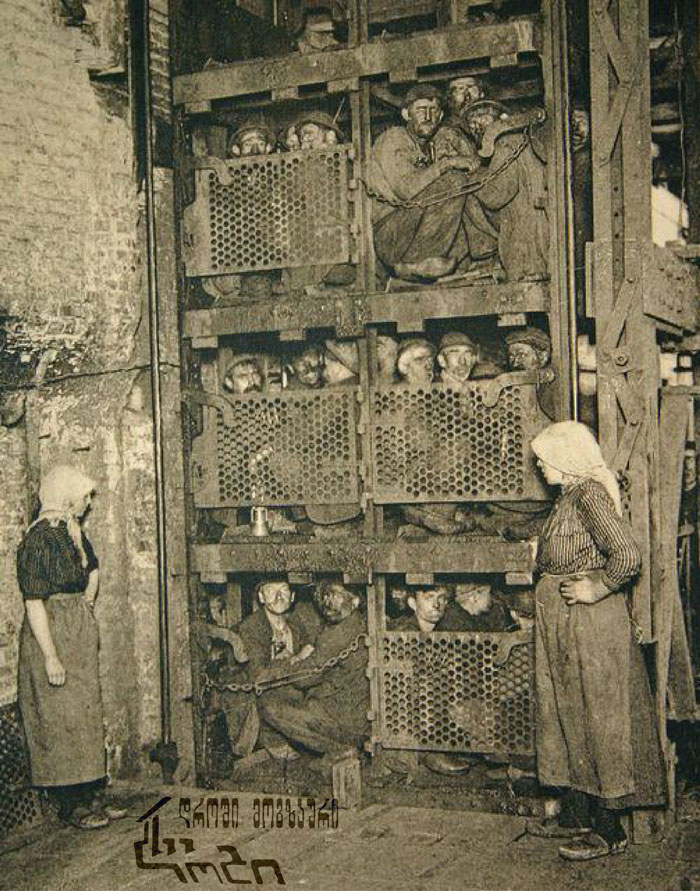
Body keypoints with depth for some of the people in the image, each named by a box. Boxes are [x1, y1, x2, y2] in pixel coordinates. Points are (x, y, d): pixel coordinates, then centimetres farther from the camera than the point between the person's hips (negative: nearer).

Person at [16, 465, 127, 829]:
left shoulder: (73, 533, 9)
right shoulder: (39, 540, -18)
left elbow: (93, 570, 28)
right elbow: (34, 603, -21)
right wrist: (51, 658, -23)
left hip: (80, 635, 9)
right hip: (52, 635, -9)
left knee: (87, 714, 13)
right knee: (61, 720, -1)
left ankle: (91, 797, 22)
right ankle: (71, 806, 10)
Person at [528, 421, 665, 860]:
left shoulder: (590, 495, -17)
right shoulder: (571, 495, 13)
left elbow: (628, 554, -29)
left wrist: (596, 589, -19)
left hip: (590, 624, -10)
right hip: (564, 625, 10)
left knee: (598, 718, -3)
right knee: (568, 715, 16)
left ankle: (610, 829, 7)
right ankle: (577, 813, 27)